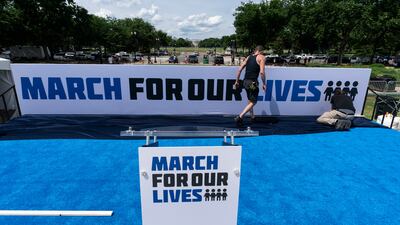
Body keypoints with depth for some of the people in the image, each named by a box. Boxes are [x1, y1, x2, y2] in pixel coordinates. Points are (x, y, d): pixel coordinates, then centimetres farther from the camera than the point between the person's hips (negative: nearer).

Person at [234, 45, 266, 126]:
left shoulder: (249, 57, 15)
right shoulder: (261, 57, -2)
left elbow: (240, 69, 10)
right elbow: (262, 72, -14)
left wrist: (237, 81, 14)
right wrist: (264, 84, -6)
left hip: (245, 81, 7)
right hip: (252, 82, -7)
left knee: (250, 100, 23)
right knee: (253, 102, -1)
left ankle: (252, 117, 33)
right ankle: (240, 117, -14)